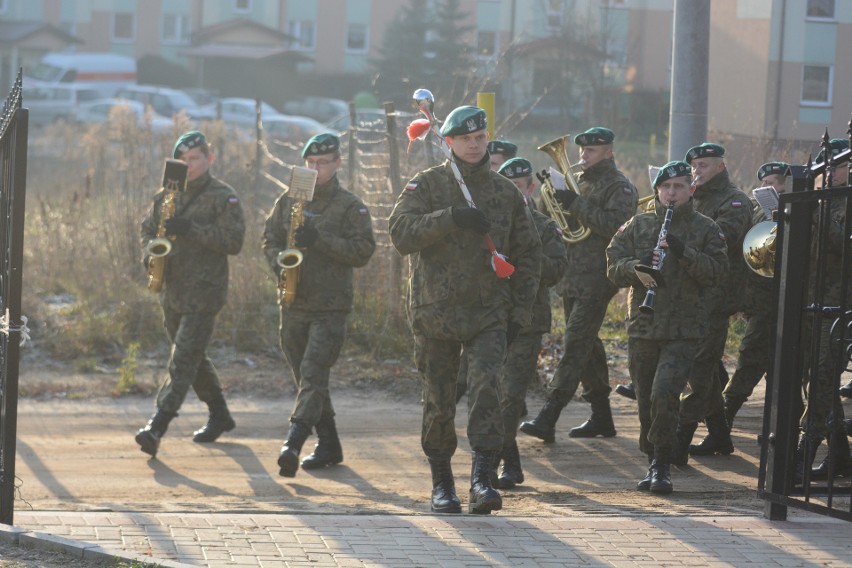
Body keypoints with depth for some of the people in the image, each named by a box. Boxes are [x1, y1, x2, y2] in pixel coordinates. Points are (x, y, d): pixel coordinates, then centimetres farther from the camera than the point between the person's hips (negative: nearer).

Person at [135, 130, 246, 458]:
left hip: (204, 292, -7)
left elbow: (233, 242, -15)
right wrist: (150, 255, -2)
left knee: (184, 360, -12)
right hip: (171, 291, 7)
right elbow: (148, 229, 20)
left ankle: (157, 428, -20)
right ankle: (220, 416, 32)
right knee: (193, 358, 16)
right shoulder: (167, 195, 12)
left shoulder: (223, 197, -6)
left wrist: (190, 230, -22)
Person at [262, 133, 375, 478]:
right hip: (293, 304, 5)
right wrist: (280, 266, -6)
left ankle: (293, 445, -25)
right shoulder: (288, 201, 11)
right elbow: (270, 238, 15)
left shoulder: (350, 206, -2)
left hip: (330, 307, -5)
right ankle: (328, 446, 20)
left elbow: (363, 250, -9)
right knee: (306, 378, 10)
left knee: (313, 375, -16)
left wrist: (319, 240, -19)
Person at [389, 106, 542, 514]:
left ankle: (482, 479, -22)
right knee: (439, 400, 6)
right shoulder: (426, 185, 3)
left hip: (489, 314, 1)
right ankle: (441, 481, 21)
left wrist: (520, 311, 6)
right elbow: (400, 233, -13)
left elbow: (528, 254, 15)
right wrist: (449, 219, -25)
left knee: (486, 388, -18)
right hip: (436, 313, 0)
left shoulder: (506, 193, 9)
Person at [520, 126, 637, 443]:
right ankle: (601, 418, 21)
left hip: (596, 281, -9)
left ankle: (547, 419, -20)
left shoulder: (619, 187, -5)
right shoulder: (578, 182, 19)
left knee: (575, 348, -13)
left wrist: (576, 204, -22)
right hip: (571, 279, 9)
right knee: (587, 348, 12)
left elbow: (615, 225, -21)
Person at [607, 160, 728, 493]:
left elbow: (716, 272, -6)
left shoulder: (706, 229, 5)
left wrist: (684, 253, -19)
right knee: (646, 402, 9)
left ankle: (661, 465, -8)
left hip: (685, 331, -3)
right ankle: (654, 461, 28)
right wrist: (636, 266, -15)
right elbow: (613, 266, 6)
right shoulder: (638, 226, 11)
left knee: (664, 394, -19)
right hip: (643, 328, 4)